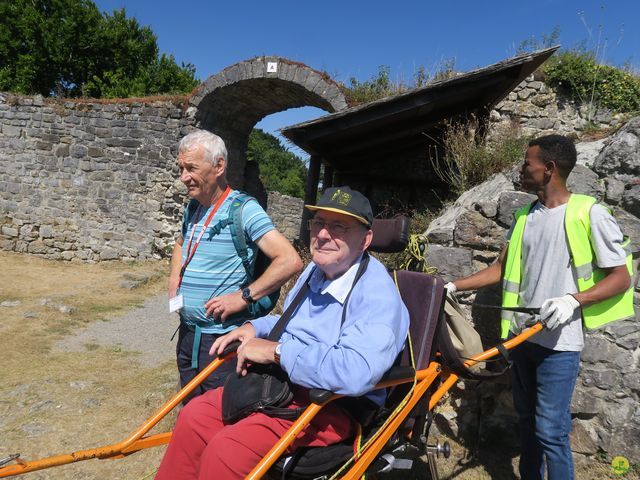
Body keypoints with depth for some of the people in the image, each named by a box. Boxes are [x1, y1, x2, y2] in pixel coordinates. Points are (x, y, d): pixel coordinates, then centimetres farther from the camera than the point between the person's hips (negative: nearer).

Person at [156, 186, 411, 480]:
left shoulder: (378, 293, -21)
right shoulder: (315, 270, 7)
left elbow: (356, 372, -36)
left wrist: (276, 351, -26)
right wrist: (254, 327, 6)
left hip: (336, 405, -8)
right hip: (282, 383, 9)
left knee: (226, 449, -23)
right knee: (195, 415, 3)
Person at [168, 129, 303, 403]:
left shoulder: (244, 210, -17)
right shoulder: (192, 208, 7)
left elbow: (290, 261, -26)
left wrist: (243, 296, -23)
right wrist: (174, 280, 12)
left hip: (222, 337, -7)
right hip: (187, 331, 8)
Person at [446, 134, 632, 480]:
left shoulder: (590, 214, -9)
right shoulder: (524, 216, 9)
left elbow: (621, 277, -7)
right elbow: (501, 268, 14)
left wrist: (573, 299, -23)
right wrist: (453, 286, 6)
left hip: (559, 342, -6)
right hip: (522, 335, 6)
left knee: (550, 431, -3)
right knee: (527, 419, 17)